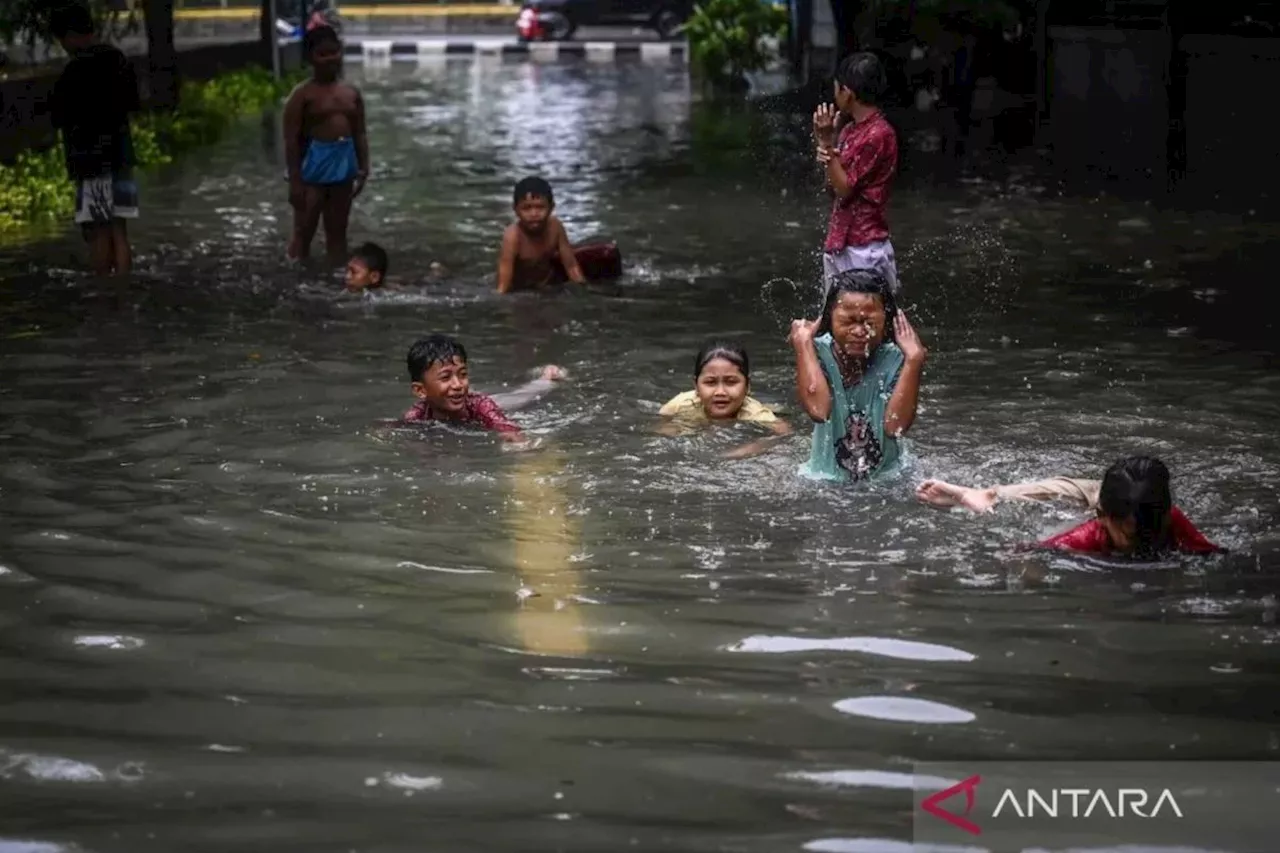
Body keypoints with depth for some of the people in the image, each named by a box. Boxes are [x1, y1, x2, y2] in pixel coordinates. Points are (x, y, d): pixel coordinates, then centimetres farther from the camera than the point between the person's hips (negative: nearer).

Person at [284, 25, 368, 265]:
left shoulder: (352, 93, 9)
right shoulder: (303, 94, -9)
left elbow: (360, 133, 13)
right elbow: (291, 140, -11)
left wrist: (363, 168, 4)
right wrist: (295, 180, -16)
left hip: (343, 165, 6)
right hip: (314, 165, -6)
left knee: (338, 231, 12)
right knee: (304, 231, -2)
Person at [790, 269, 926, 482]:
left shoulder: (893, 361, -9)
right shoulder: (819, 354, -9)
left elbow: (895, 425, -23)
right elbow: (818, 410, -28)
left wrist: (914, 360, -24)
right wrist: (803, 343, -24)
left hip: (885, 478, 0)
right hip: (826, 478, 0)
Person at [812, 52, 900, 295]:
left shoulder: (878, 134, -16)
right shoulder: (850, 129, 11)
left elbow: (845, 189, -15)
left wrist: (827, 142, -16)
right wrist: (826, 146, -5)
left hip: (864, 249, -9)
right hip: (839, 243, 9)